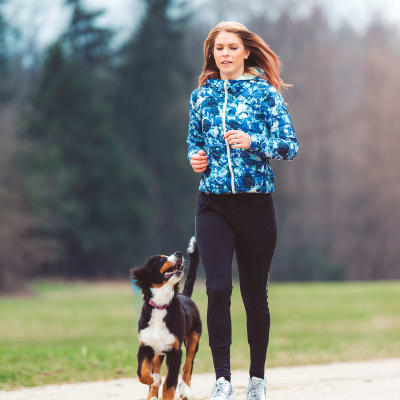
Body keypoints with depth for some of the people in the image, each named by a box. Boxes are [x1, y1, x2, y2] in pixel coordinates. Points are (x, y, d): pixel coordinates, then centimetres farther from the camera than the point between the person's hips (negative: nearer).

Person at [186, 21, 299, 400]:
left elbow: (290, 146, -4)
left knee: (255, 293, 6)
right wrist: (195, 158, -2)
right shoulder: (201, 95, 9)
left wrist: (253, 142, -19)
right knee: (217, 288, -12)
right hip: (213, 206, 2)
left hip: (256, 203, -2)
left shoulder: (266, 93, 0)